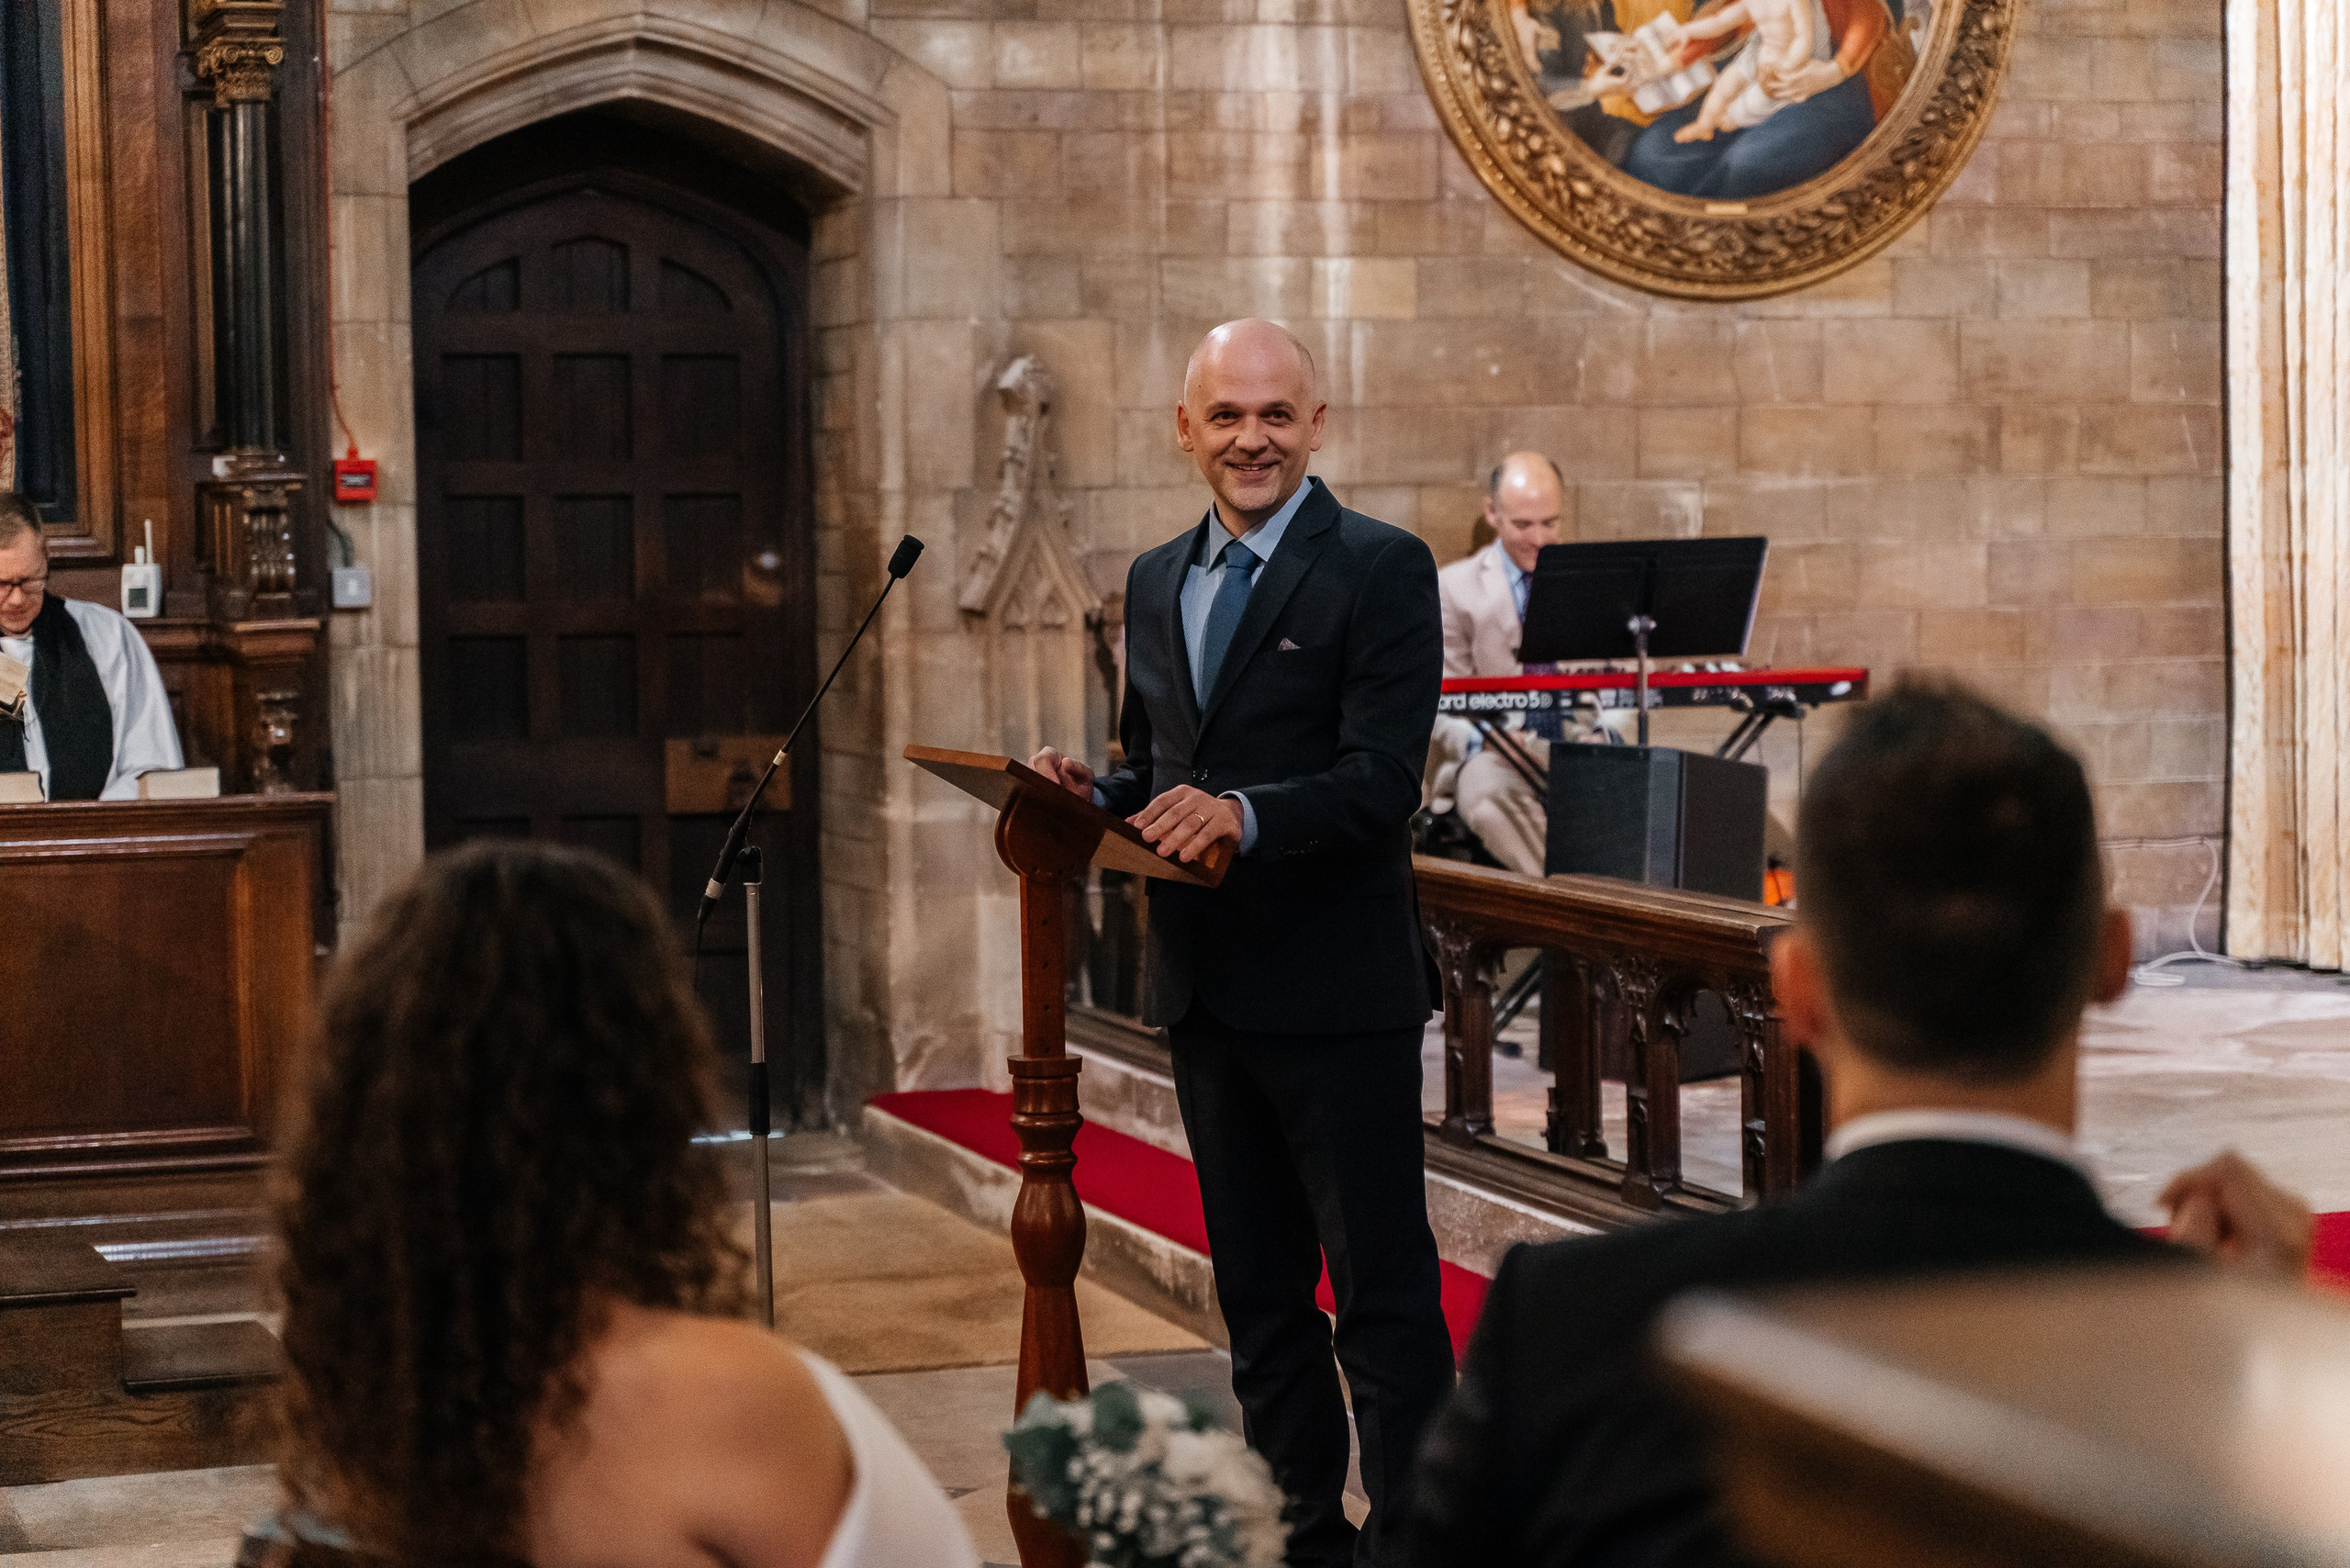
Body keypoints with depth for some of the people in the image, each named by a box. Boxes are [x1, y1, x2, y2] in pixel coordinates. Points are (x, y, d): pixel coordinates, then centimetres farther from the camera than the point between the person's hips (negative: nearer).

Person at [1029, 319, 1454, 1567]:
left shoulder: (1379, 570, -8)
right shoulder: (1154, 583, 13)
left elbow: (1379, 784, -17)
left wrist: (1240, 814, -31)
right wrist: (1091, 794, -1)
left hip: (1334, 986, -7)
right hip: (1202, 986, 7)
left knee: (1381, 1292, -2)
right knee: (1257, 1291, 15)